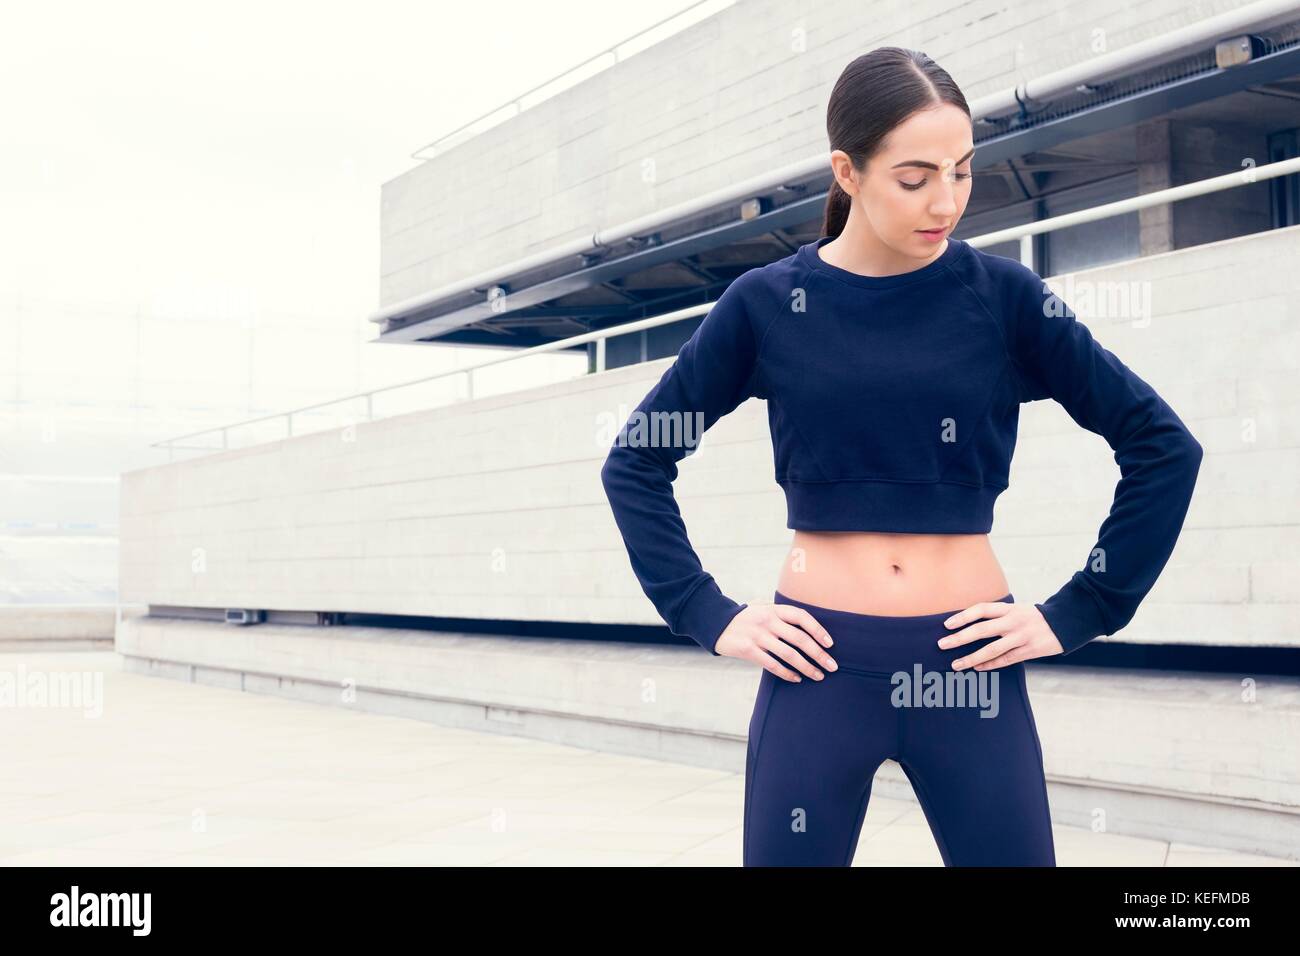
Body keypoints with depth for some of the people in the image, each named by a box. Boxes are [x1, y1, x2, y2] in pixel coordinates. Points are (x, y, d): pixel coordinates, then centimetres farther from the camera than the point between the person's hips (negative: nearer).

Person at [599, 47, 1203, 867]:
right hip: (817, 665, 0)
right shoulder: (767, 304, -2)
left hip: (969, 663, 0)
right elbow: (635, 463, 5)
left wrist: (1076, 615, -2)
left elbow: (1165, 447, 1)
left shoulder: (1004, 295, -2)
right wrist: (709, 616, -2)